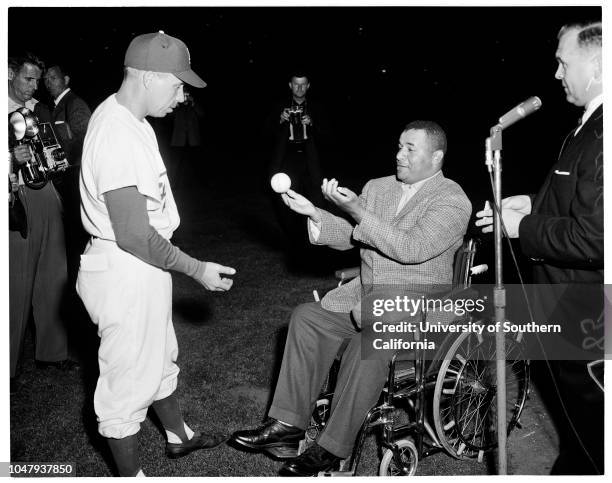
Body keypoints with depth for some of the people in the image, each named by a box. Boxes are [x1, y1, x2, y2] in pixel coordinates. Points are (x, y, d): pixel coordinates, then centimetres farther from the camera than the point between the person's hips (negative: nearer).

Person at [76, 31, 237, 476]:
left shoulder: (131, 122, 7)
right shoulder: (116, 134, -25)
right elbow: (133, 234, -26)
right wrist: (197, 269, -17)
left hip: (142, 268, 11)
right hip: (125, 273, -11)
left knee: (161, 357, 26)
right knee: (129, 378, 6)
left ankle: (179, 436, 48)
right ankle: (131, 475, 25)